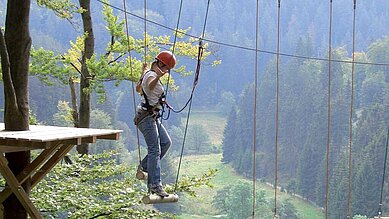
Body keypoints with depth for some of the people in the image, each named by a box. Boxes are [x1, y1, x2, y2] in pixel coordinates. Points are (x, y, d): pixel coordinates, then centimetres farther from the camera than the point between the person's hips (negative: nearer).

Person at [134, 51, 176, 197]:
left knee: (166, 142, 11)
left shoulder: (148, 74, 14)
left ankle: (144, 166, 18)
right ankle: (155, 185, -12)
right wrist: (158, 77, -61)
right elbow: (151, 86, -41)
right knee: (154, 150, -11)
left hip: (152, 117, 10)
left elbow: (138, 89, 30)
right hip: (147, 117, -10)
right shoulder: (152, 75, -15)